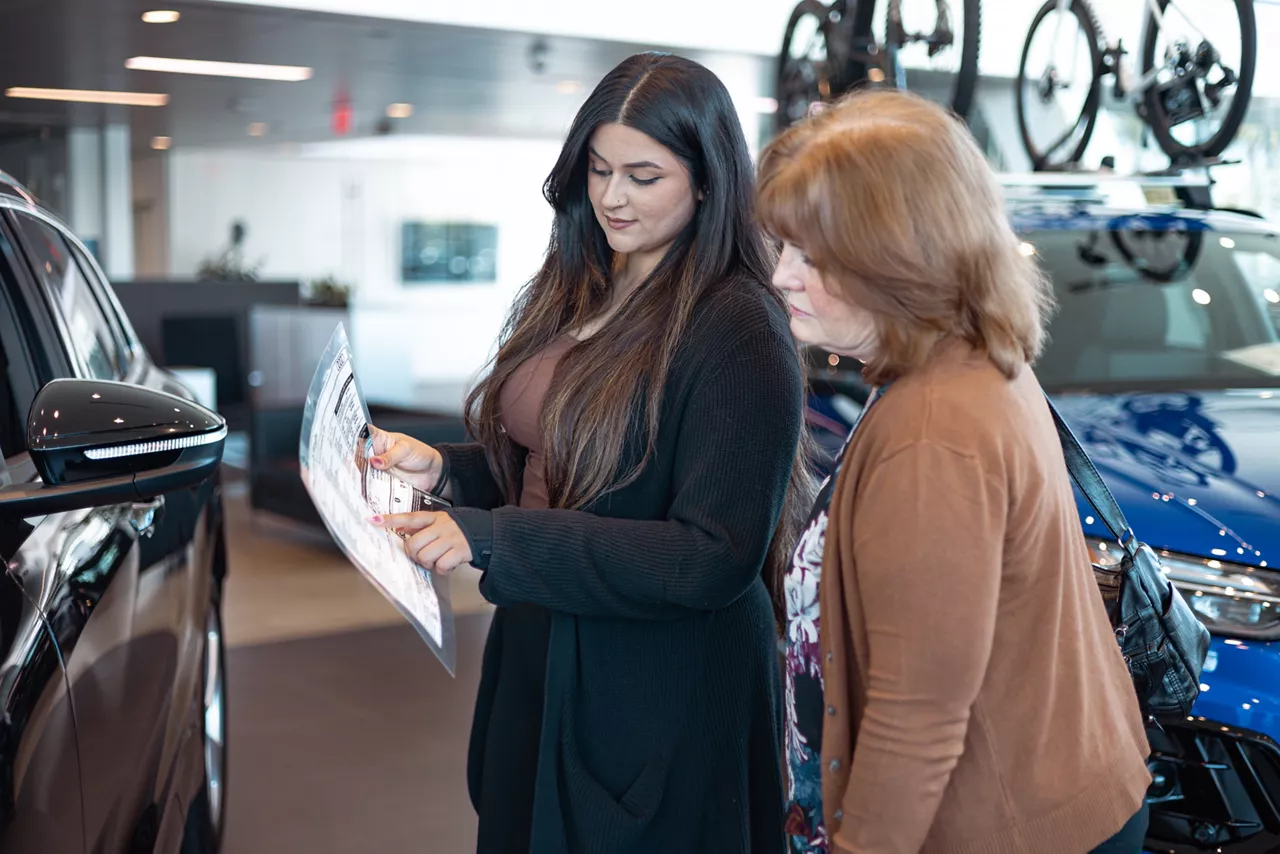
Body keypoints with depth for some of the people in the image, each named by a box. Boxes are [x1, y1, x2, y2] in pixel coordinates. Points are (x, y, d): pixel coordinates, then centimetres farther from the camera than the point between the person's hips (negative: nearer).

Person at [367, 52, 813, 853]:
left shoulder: (738, 329, -20)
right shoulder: (576, 294, 4)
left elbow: (716, 559, -24)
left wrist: (493, 539, -26)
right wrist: (446, 469, -4)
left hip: (663, 698, -7)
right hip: (540, 664, 8)